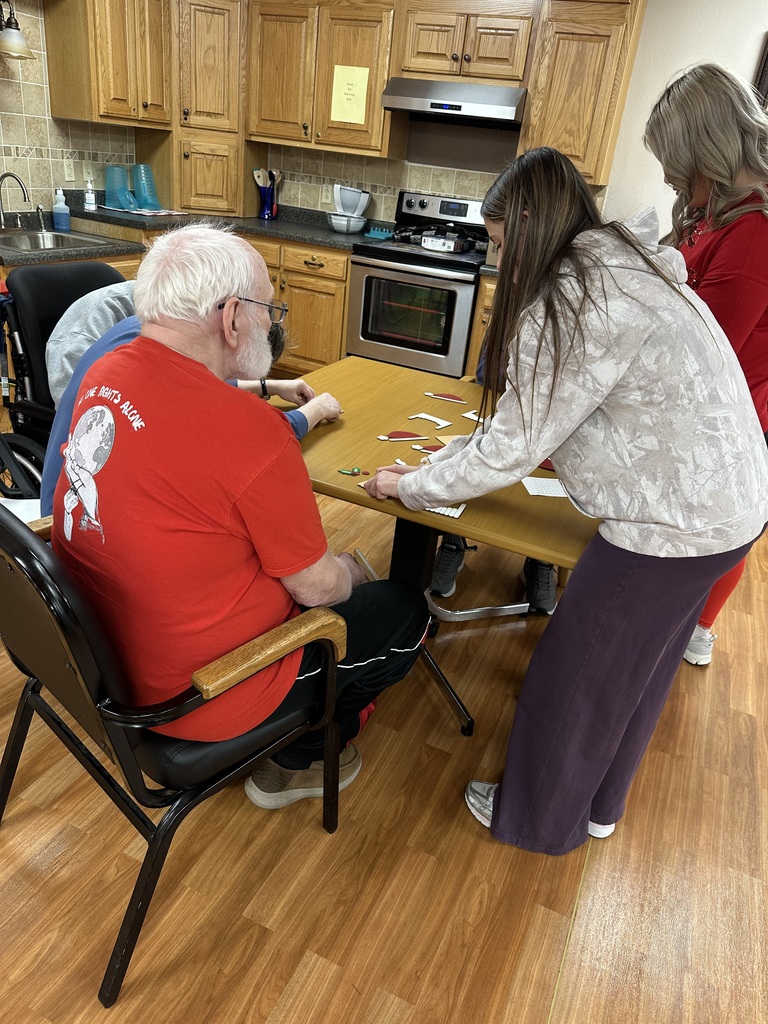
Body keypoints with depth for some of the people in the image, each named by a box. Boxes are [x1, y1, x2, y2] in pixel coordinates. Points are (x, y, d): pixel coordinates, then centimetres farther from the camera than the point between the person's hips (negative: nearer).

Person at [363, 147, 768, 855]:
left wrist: (410, 486, -4)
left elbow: (510, 452, -18)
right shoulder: (623, 263, 9)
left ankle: (539, 819, 36)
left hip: (674, 524, -10)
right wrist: (459, 451, 12)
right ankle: (597, 806, 47)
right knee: (635, 666, 24)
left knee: (573, 675, 11)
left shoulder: (571, 304, -22)